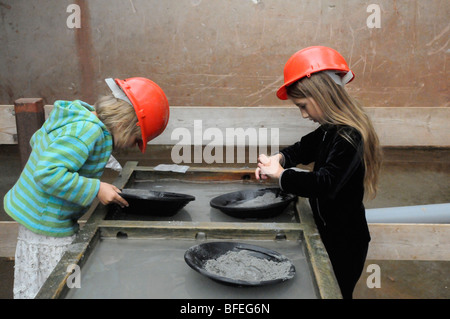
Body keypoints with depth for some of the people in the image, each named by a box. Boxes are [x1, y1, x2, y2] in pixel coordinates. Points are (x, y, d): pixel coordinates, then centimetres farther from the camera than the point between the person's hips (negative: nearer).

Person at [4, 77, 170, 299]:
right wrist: (96, 189, -26)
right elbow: (47, 173, -33)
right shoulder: (87, 130, -26)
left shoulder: (79, 113, 3)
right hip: (47, 226, -10)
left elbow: (37, 140, 17)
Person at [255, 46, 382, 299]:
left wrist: (281, 174, -22)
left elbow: (325, 184, -34)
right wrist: (280, 159, -4)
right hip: (329, 230, 9)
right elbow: (306, 147, 16)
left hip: (344, 241, -9)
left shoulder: (349, 137, -27)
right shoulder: (331, 129, 1)